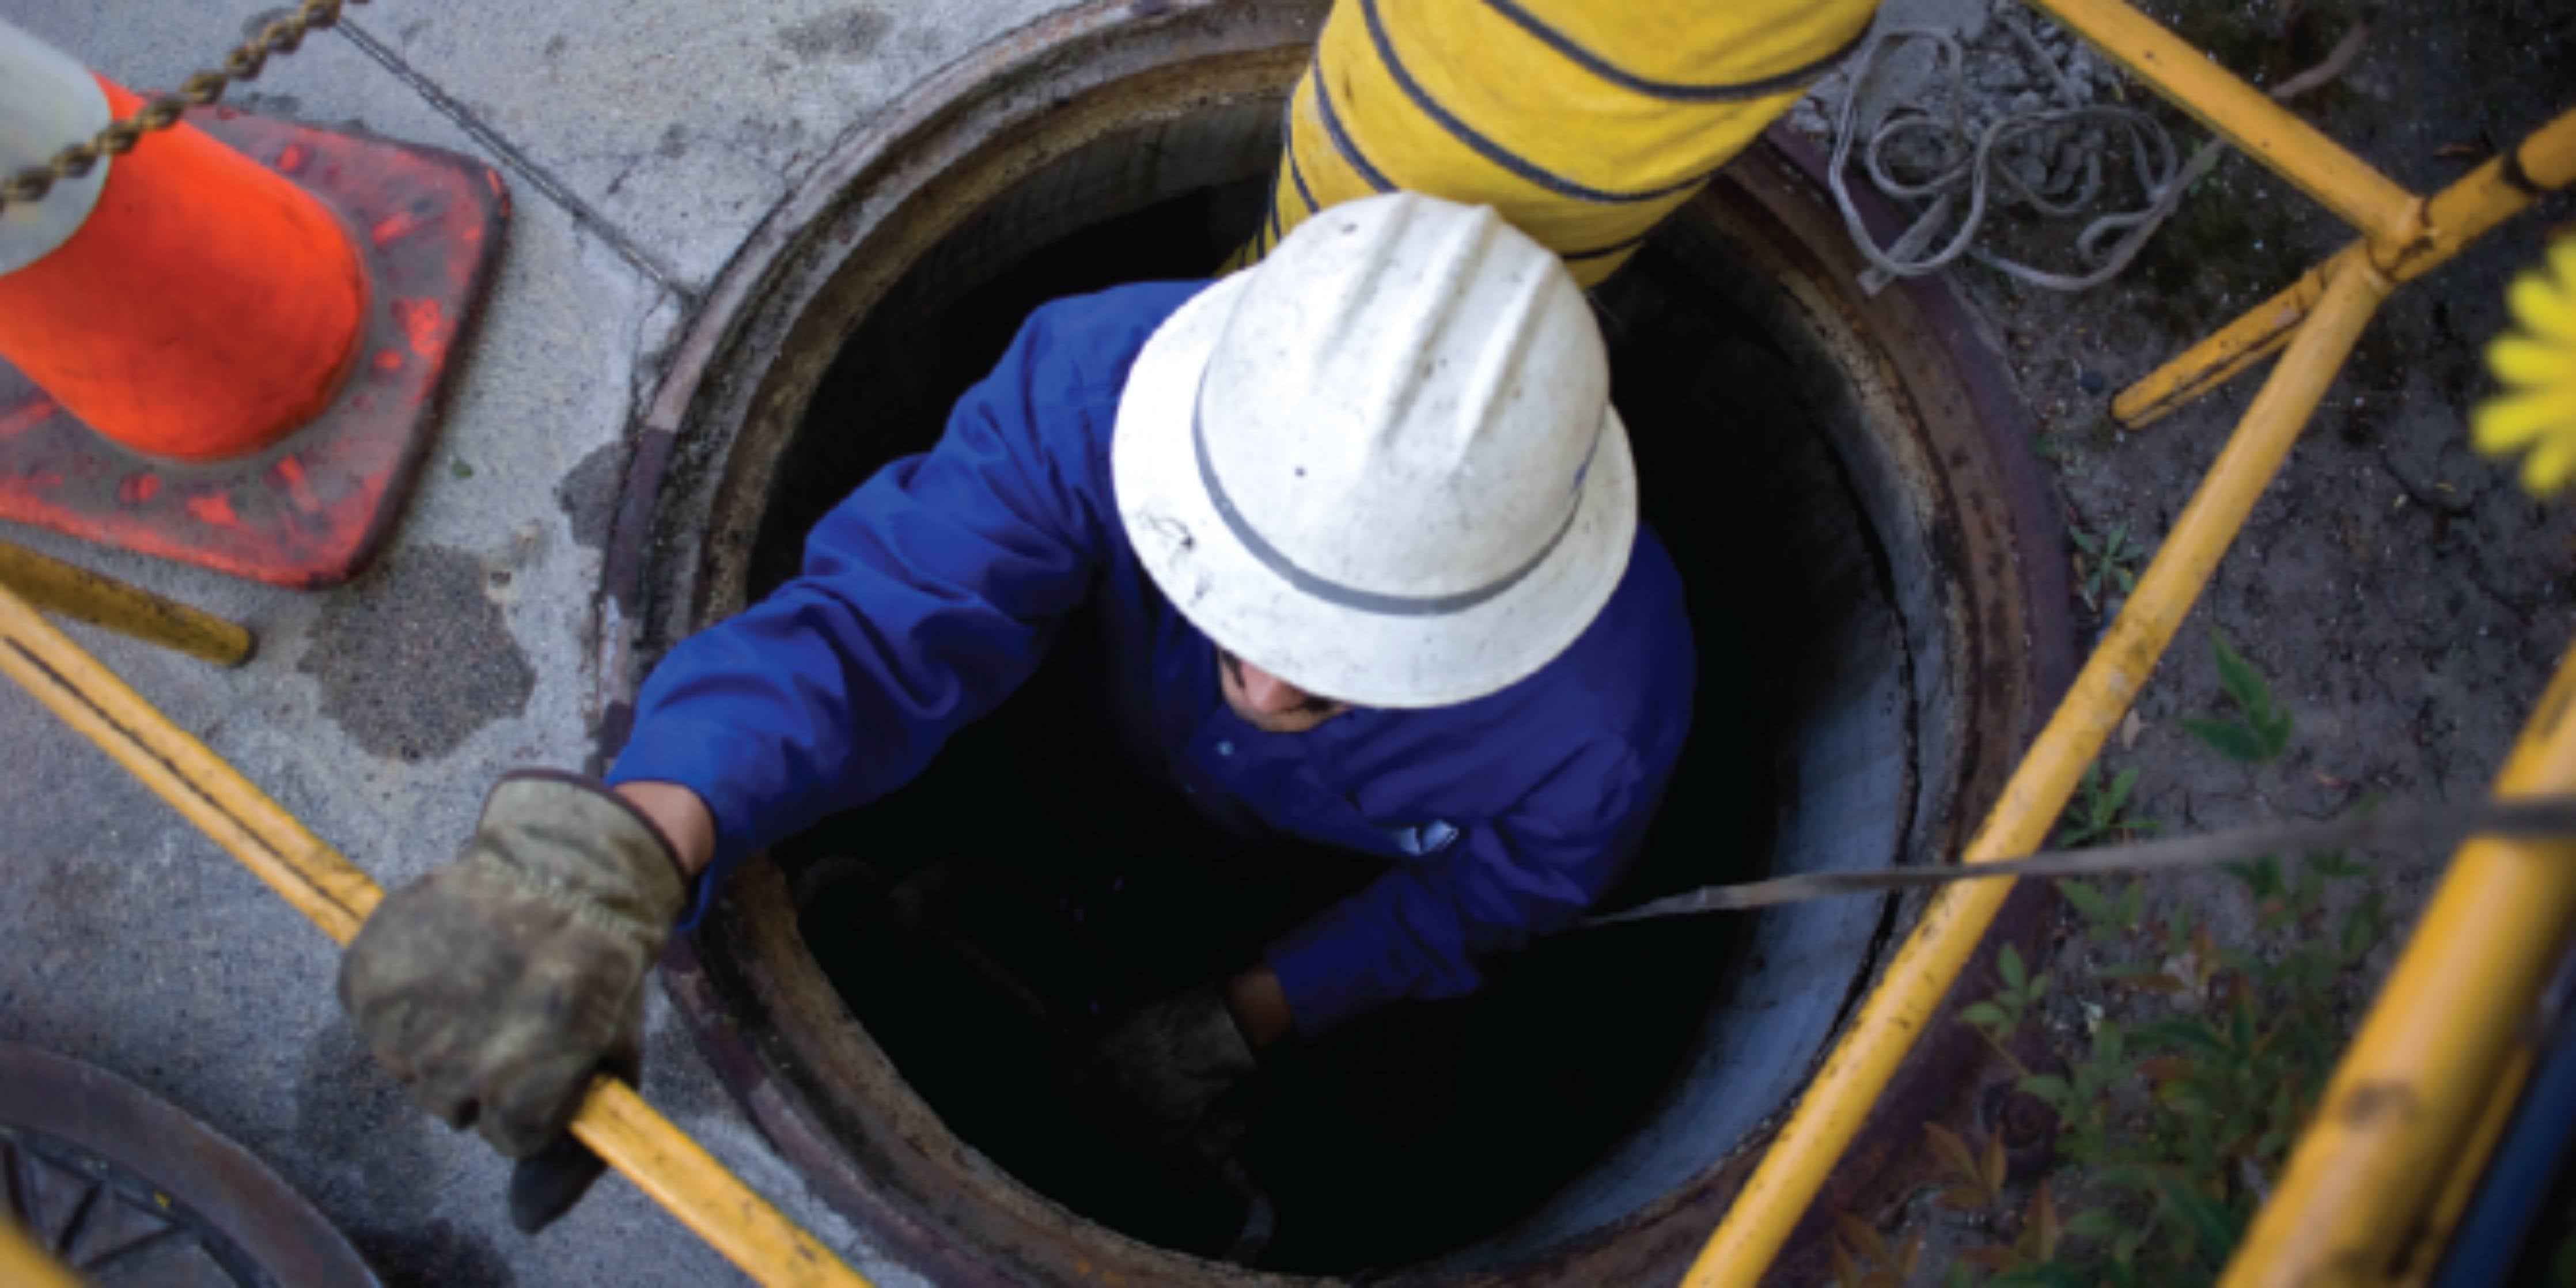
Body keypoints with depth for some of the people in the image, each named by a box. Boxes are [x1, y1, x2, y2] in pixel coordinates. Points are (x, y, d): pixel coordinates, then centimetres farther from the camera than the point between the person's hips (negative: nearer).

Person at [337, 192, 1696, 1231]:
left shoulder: (1610, 702, -43)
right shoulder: (1105, 387, -45)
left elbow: (1515, 887, -21)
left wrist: (1255, 1016, -17)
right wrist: (615, 852, -66)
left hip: (1377, 890, -1)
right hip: (1142, 775, 1)